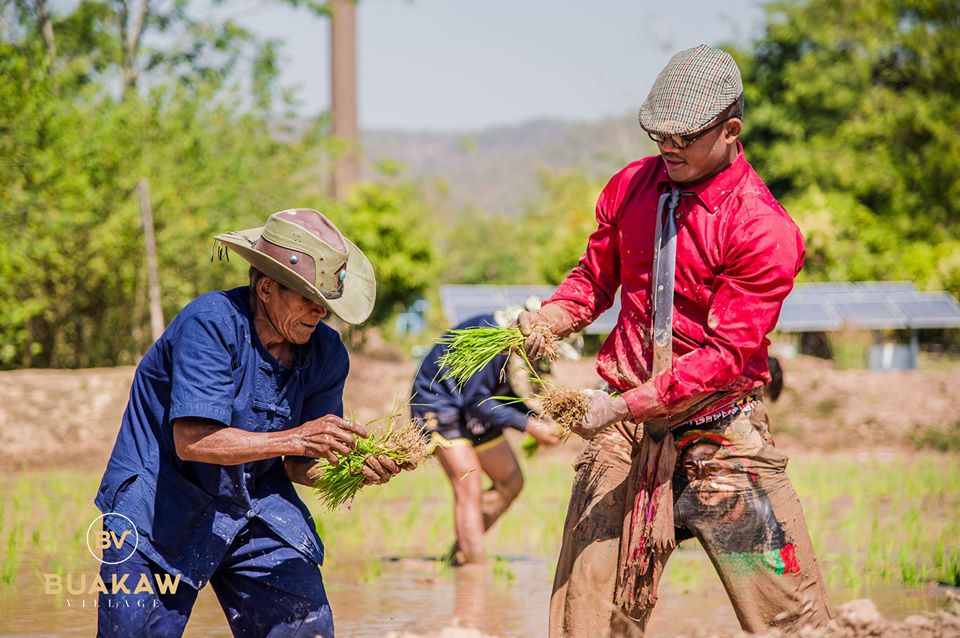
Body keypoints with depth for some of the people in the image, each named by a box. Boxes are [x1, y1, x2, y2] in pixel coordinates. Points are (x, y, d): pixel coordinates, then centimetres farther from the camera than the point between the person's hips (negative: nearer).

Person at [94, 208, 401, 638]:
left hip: (258, 512, 5)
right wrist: (294, 438, -32)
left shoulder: (326, 354, -1)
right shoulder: (211, 323, -20)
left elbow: (301, 468, 4)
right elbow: (193, 441, -28)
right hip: (161, 513, -5)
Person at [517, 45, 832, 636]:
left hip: (721, 435, -4)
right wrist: (546, 320, -4)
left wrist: (628, 403, -22)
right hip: (626, 427, 4)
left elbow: (727, 354, -16)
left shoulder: (764, 228, -13)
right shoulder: (630, 188, 6)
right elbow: (595, 277, 18)